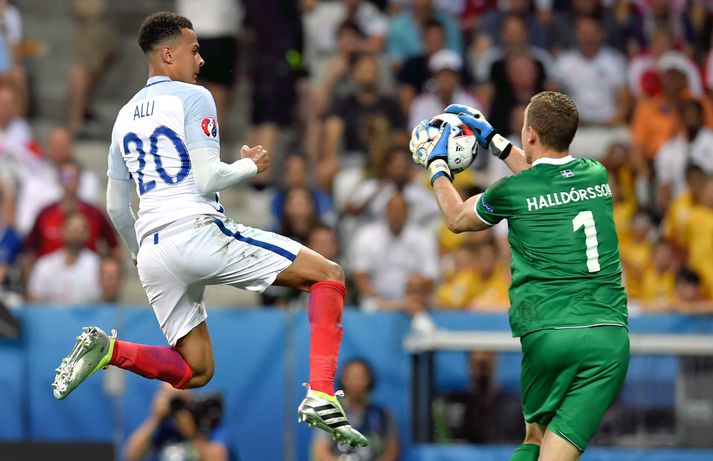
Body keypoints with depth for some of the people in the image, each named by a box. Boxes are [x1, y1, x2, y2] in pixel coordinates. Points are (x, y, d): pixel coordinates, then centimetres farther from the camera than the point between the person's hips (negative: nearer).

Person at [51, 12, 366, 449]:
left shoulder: (126, 116, 21)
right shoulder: (193, 98, -1)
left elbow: (117, 207, 24)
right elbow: (207, 178, -10)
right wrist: (251, 165, 8)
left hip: (152, 251, 7)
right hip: (198, 230, -7)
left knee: (195, 372, 17)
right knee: (329, 276, 1)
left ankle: (107, 349, -8)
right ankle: (321, 395, -14)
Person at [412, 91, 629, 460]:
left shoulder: (510, 193, 0)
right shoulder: (597, 175, 11)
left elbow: (456, 218, 23)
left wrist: (436, 165, 38)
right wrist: (493, 140, 45)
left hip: (547, 335, -2)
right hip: (610, 335, 2)